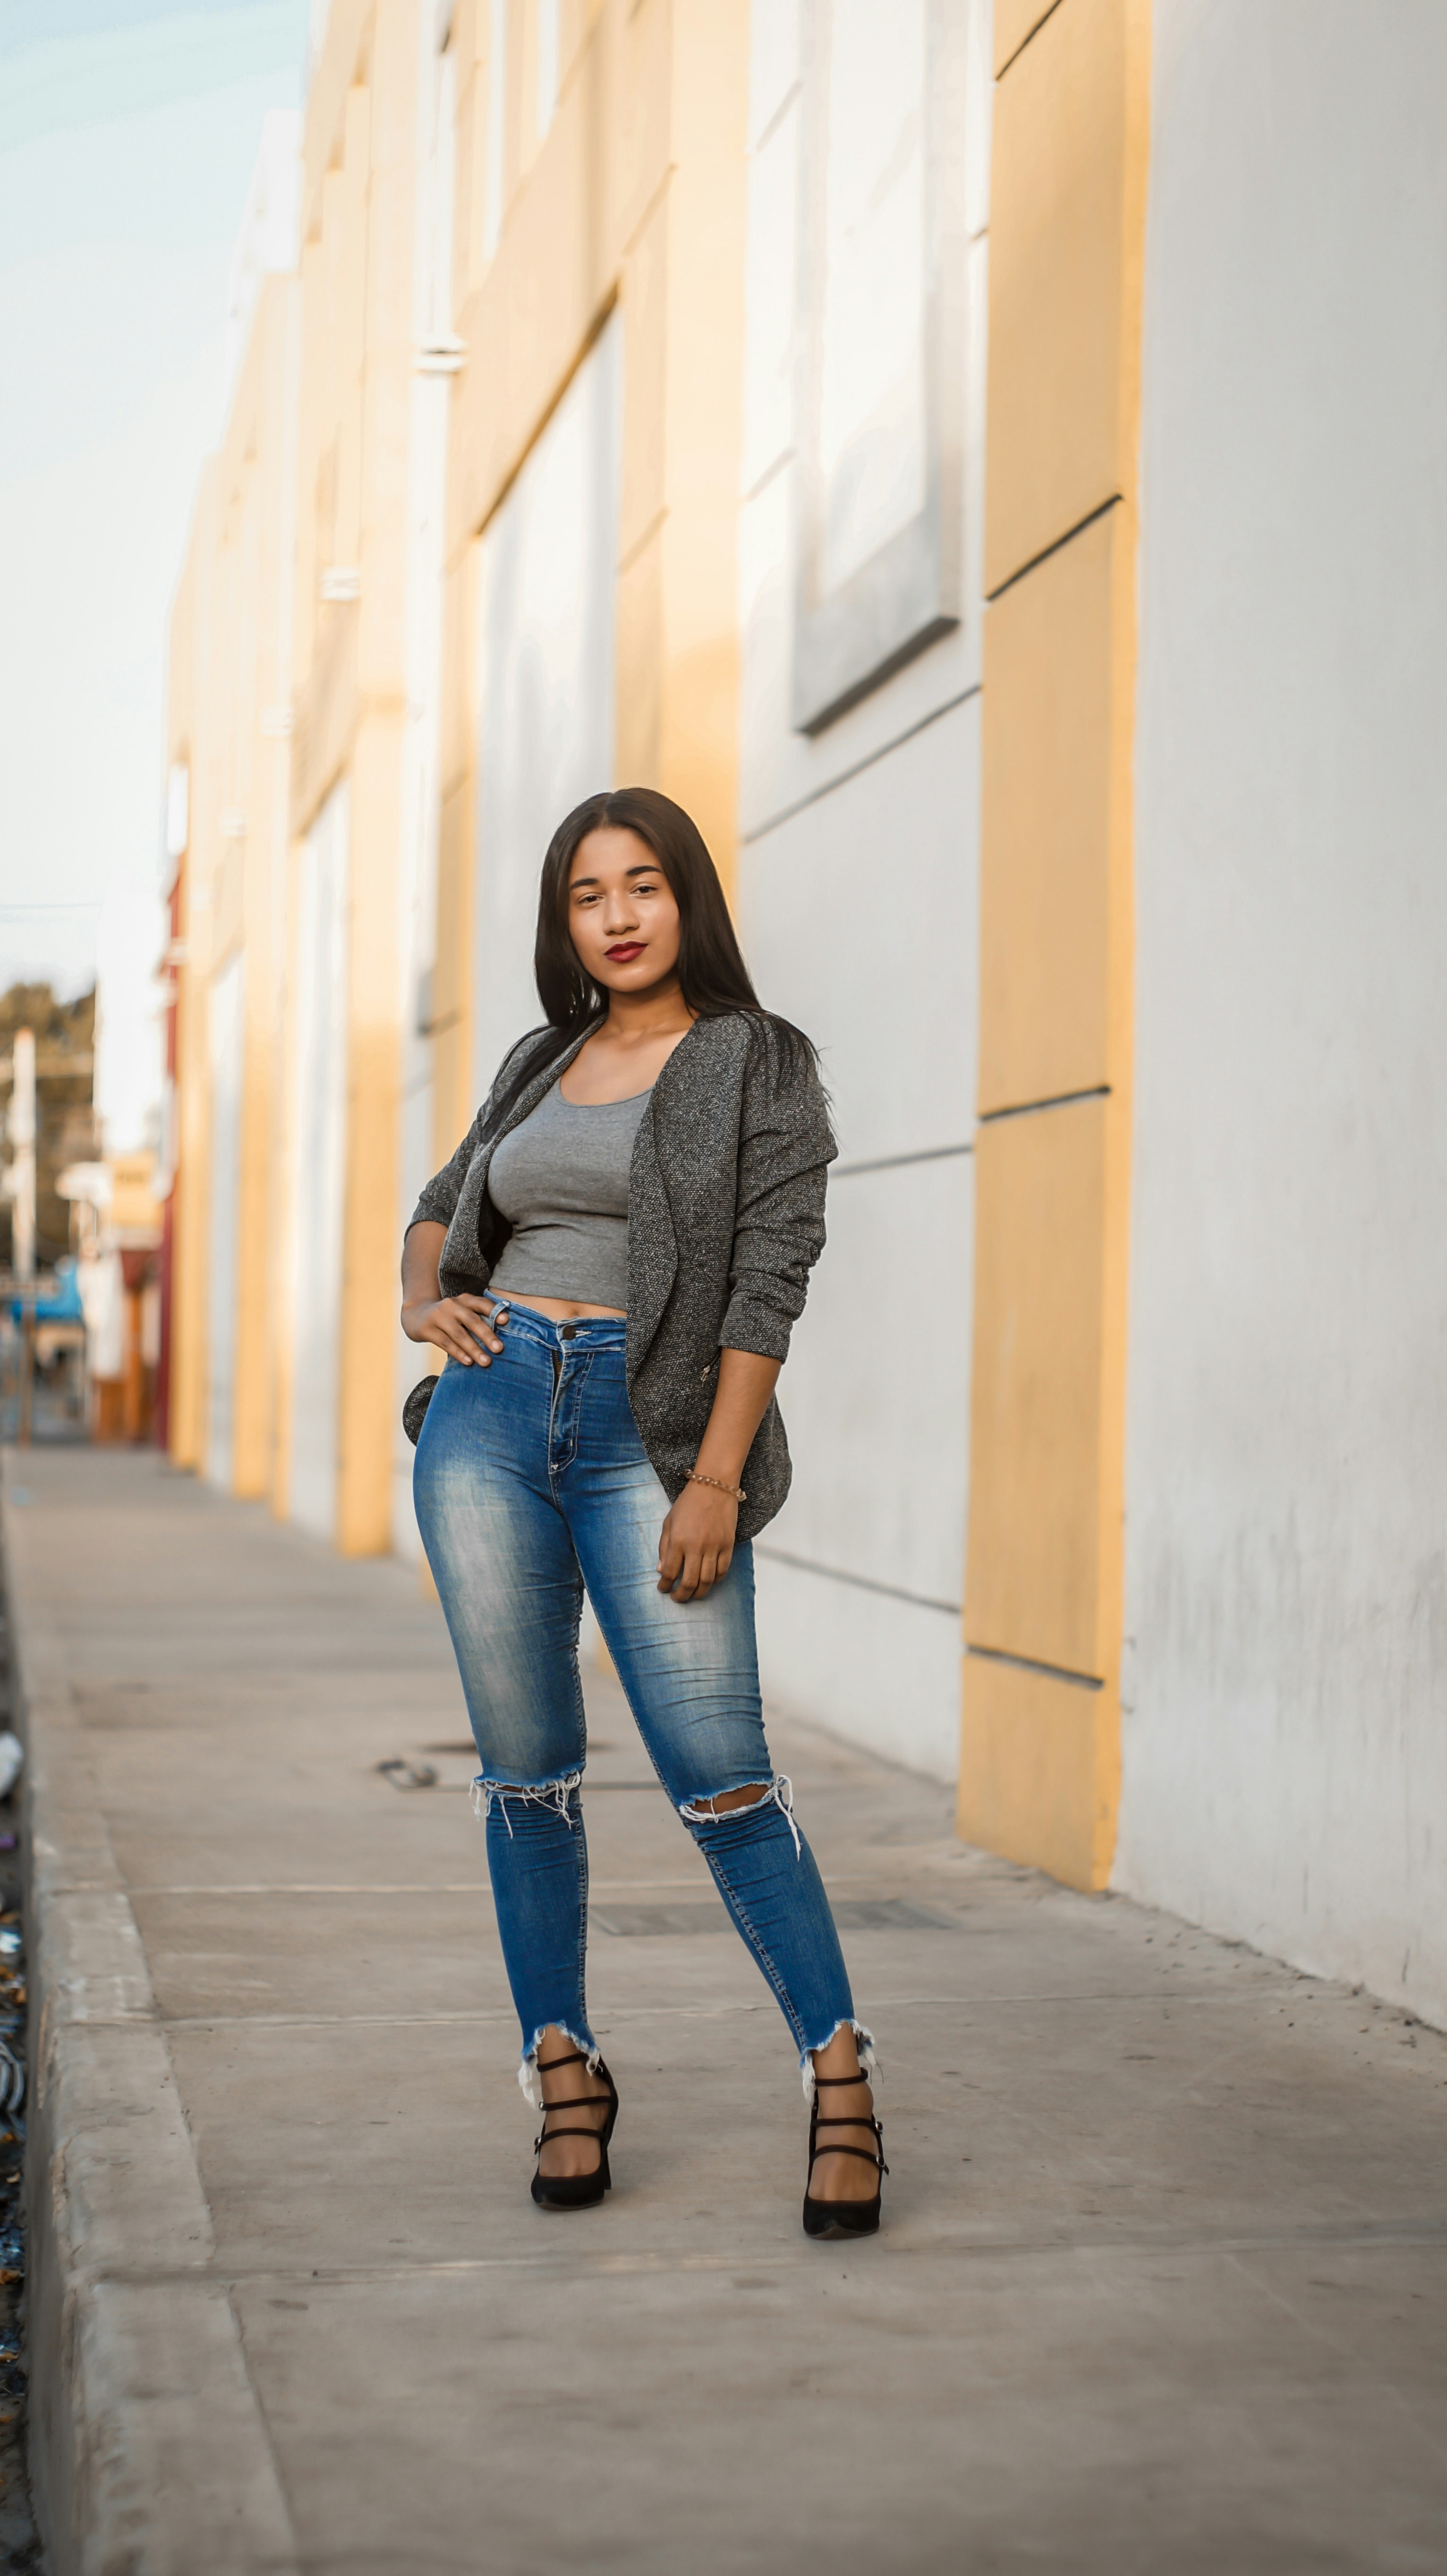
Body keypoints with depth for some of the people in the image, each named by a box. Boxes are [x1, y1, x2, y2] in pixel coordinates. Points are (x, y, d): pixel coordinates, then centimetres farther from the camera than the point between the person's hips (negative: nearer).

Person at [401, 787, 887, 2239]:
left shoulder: (758, 1067, 2)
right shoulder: (542, 1065, 17)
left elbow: (768, 1277, -6)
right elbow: (446, 1202, 30)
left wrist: (718, 1479, -15)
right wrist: (423, 1299, 7)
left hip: (648, 1429, -4)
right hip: (491, 1414, 5)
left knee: (717, 1775, -10)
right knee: (526, 1769, 5)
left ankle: (839, 2078, 1)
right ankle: (565, 2077, 15)